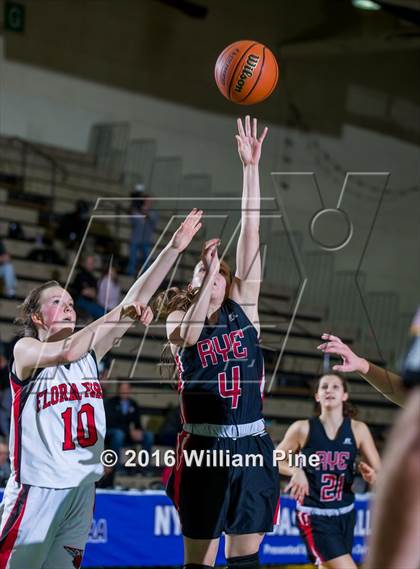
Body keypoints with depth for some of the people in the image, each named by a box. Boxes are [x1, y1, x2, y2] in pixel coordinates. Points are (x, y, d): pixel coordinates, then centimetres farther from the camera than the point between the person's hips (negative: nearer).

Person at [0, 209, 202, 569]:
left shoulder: (89, 350, 10)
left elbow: (137, 298, 4)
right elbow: (66, 353, -27)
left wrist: (174, 248, -2)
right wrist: (116, 317, -29)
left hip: (82, 486, 6)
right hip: (37, 486, -6)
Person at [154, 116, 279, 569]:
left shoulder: (243, 308, 9)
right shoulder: (177, 320, 5)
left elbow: (250, 232, 2)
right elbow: (188, 336, -21)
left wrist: (251, 168, -3)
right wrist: (206, 273, -24)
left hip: (251, 447, 3)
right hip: (204, 448, -2)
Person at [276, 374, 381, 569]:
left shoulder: (358, 430, 0)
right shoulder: (303, 429, -6)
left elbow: (380, 473, 1)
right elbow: (275, 461, 4)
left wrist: (371, 476, -23)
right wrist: (295, 470, -17)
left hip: (345, 514, 4)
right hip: (314, 516, -4)